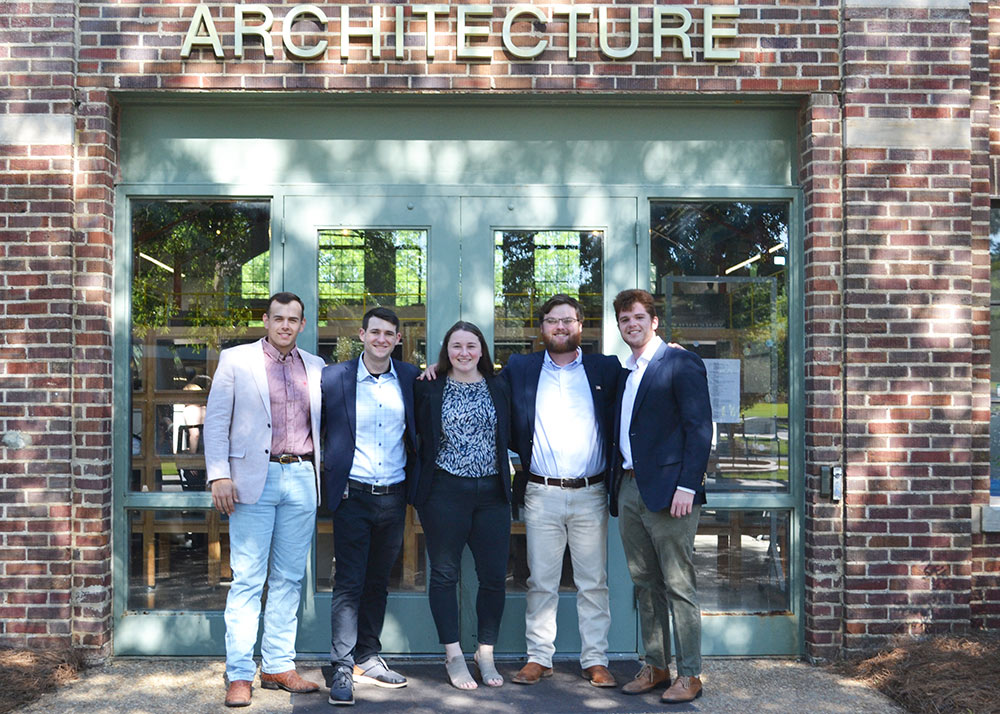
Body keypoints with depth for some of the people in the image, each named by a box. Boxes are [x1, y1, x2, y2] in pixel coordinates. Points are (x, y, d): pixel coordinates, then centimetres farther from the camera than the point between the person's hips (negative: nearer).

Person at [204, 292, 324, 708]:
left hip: (301, 480, 4)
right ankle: (239, 675, 4)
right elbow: (215, 421, 0)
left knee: (289, 578, 8)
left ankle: (279, 666, 17)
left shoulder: (316, 368, 13)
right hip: (254, 479, -3)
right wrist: (219, 475, -8)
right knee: (247, 579, -3)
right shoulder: (235, 360, 4)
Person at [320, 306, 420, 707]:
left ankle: (368, 659, 24)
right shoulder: (334, 378, -2)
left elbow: (417, 432, 15)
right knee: (349, 583, -3)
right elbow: (314, 432, 5)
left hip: (394, 497, 3)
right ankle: (342, 669, 4)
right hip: (353, 495, -3)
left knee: (378, 582, 13)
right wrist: (327, 476, 1)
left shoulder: (410, 378, 5)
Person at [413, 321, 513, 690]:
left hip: (492, 493, 2)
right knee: (444, 574, 4)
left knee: (494, 576, 3)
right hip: (445, 491, -2)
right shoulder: (429, 389, 3)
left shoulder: (499, 389, 10)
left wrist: (508, 479, 5)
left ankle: (486, 654, 18)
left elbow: (510, 437, 15)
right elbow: (416, 434, 4)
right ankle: (454, 656, 16)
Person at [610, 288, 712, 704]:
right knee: (645, 584, 13)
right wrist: (617, 486, 11)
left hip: (667, 490, -7)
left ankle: (689, 675, 6)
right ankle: (655, 667, 23)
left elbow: (699, 428, -12)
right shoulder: (625, 373, 17)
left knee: (678, 585, -2)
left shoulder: (681, 364, -6)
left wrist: (687, 486, -19)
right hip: (629, 489, 8)